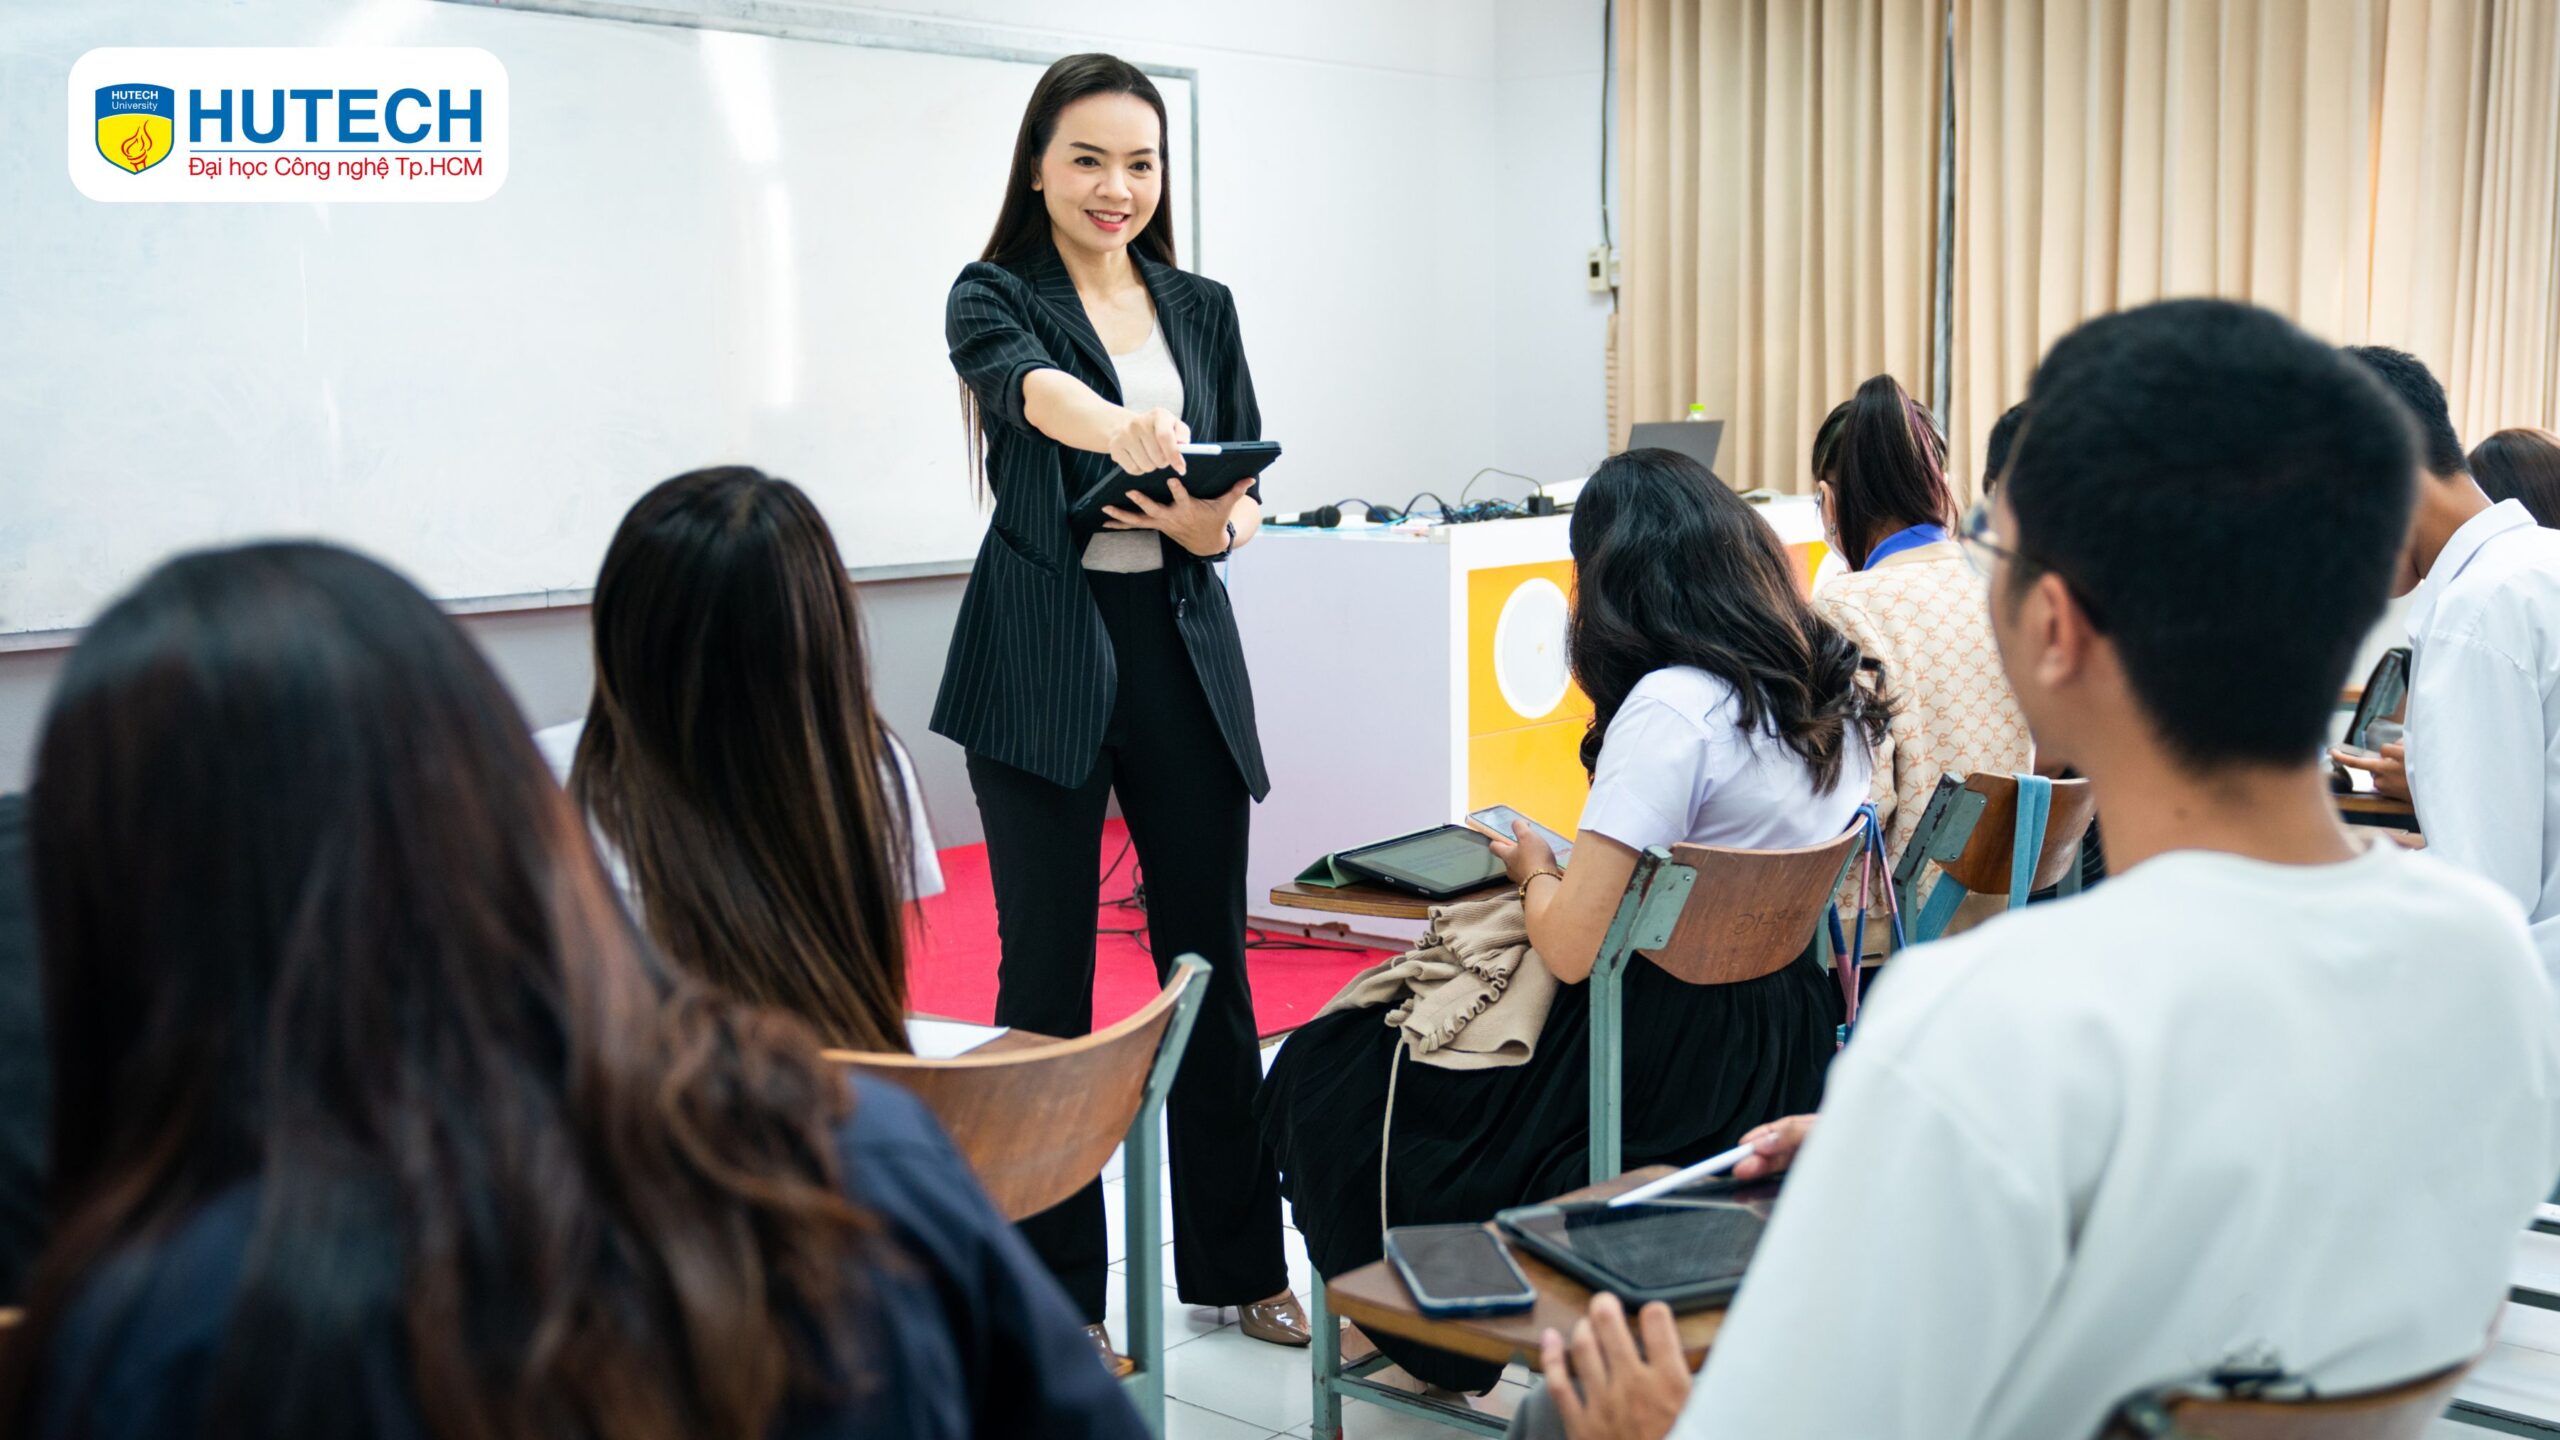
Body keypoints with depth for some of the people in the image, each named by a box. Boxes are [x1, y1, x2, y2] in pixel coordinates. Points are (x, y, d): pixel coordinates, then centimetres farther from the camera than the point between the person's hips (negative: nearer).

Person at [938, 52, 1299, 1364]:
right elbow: (1030, 384, -25)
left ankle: (1239, 1260, 24)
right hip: (1042, 656, -4)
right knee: (1047, 973, 1)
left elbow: (1250, 488, 11)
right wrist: (1124, 428, -47)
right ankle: (1055, 1293, 14)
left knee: (1210, 957, 9)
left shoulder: (1202, 308, 12)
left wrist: (1213, 526, -13)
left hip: (1181, 651, 4)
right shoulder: (993, 296, -1)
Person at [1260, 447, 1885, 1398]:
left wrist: (1535, 871, -3)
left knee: (1324, 1075, 9)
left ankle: (1430, 1335, 26)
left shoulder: (1668, 705, -23)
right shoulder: (1831, 685, 3)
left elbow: (1570, 947, -25)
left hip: (1682, 1066, -9)